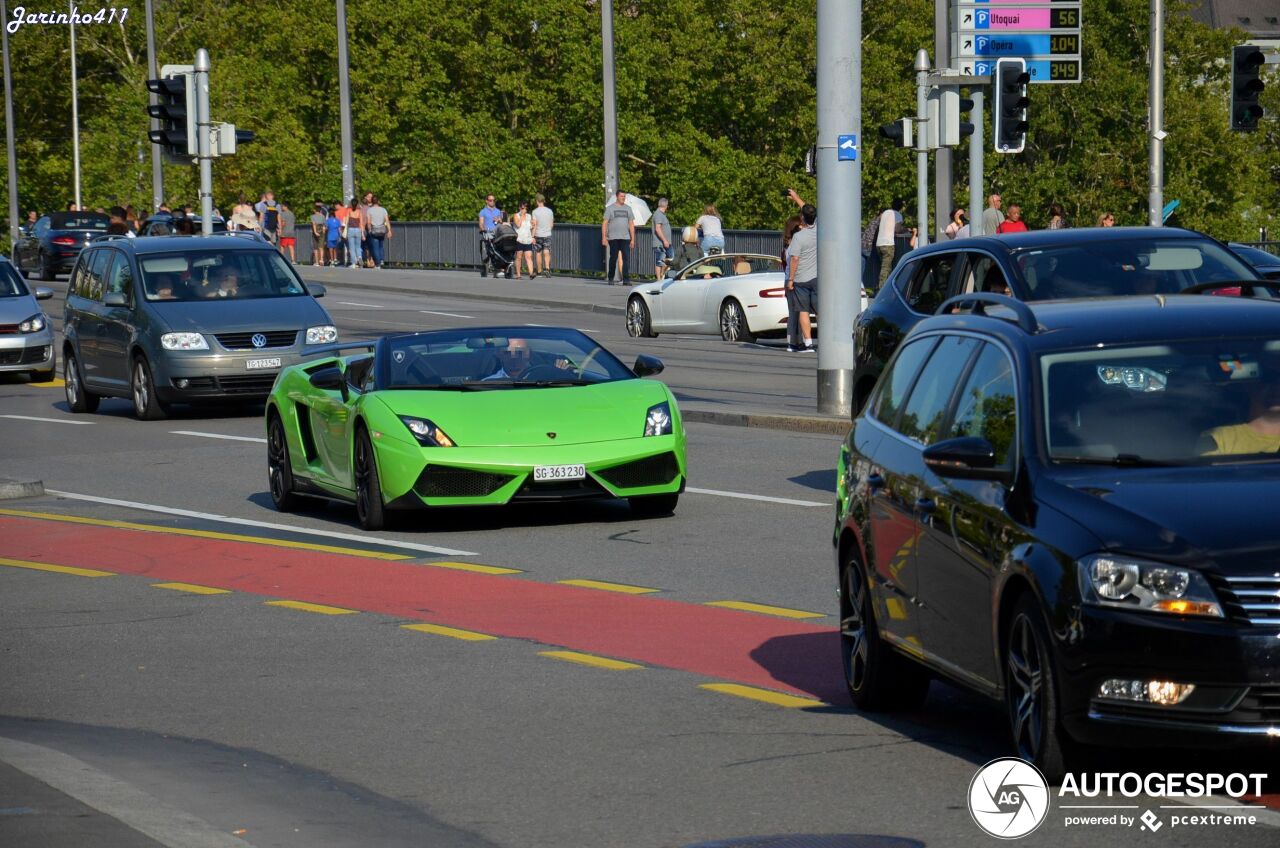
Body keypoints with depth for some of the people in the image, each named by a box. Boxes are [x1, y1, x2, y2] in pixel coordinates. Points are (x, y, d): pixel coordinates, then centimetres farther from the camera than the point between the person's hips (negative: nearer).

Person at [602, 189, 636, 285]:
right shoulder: (610, 208, 4)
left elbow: (631, 224, 15)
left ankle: (625, 279, -9)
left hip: (625, 238, 2)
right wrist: (604, 238, -8)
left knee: (626, 258, -8)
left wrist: (633, 239, 8)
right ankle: (611, 279, 15)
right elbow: (604, 223, 1)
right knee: (613, 259, 3)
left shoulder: (628, 209, 14)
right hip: (613, 238, -2)